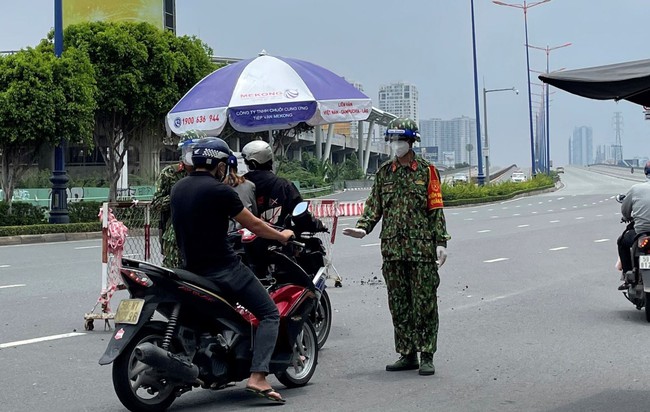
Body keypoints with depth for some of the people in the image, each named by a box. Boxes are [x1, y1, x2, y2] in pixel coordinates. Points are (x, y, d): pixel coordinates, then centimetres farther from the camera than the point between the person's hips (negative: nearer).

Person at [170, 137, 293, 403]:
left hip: (191, 269, 8)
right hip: (222, 268, -8)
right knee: (269, 314, -2)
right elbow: (253, 225, -7)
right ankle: (257, 377, -18)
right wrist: (282, 236, 10)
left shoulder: (177, 189, 9)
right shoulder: (219, 191, -13)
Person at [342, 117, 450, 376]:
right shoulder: (384, 173, 14)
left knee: (424, 303, -3)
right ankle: (407, 354, 15)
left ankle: (426, 356, 3)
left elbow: (436, 209, 1)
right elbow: (374, 205, 11)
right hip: (392, 248, 4)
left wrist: (441, 242, -5)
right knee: (398, 304, 7)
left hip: (422, 248, -4)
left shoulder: (427, 171, 3)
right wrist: (363, 228, -6)